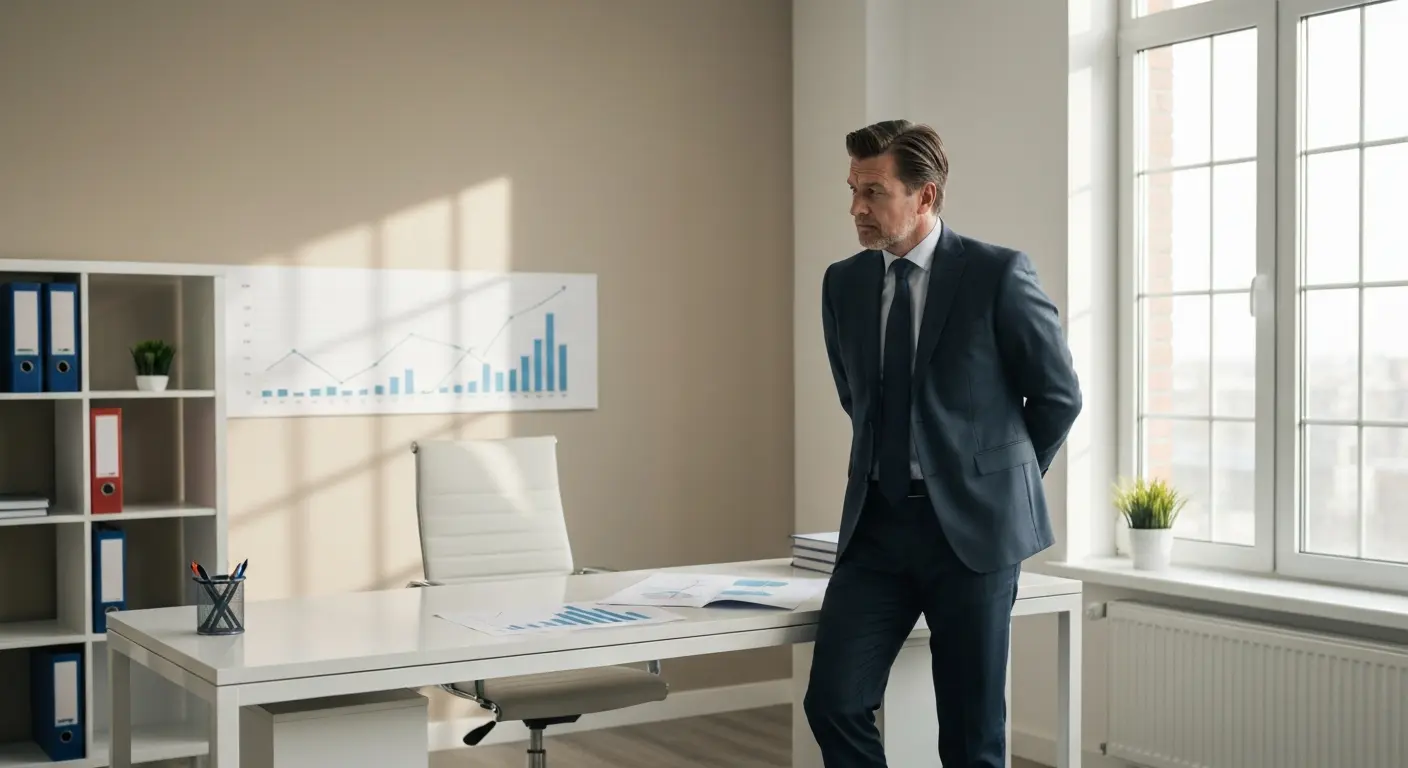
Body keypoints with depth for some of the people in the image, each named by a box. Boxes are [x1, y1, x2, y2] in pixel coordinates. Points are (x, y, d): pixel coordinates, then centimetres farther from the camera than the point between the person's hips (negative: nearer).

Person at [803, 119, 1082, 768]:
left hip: (971, 526, -4)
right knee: (833, 703, -5)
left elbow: (1058, 395, 2)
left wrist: (1001, 479, 10)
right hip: (877, 521, 4)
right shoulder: (843, 283, 6)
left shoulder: (998, 274, -9)